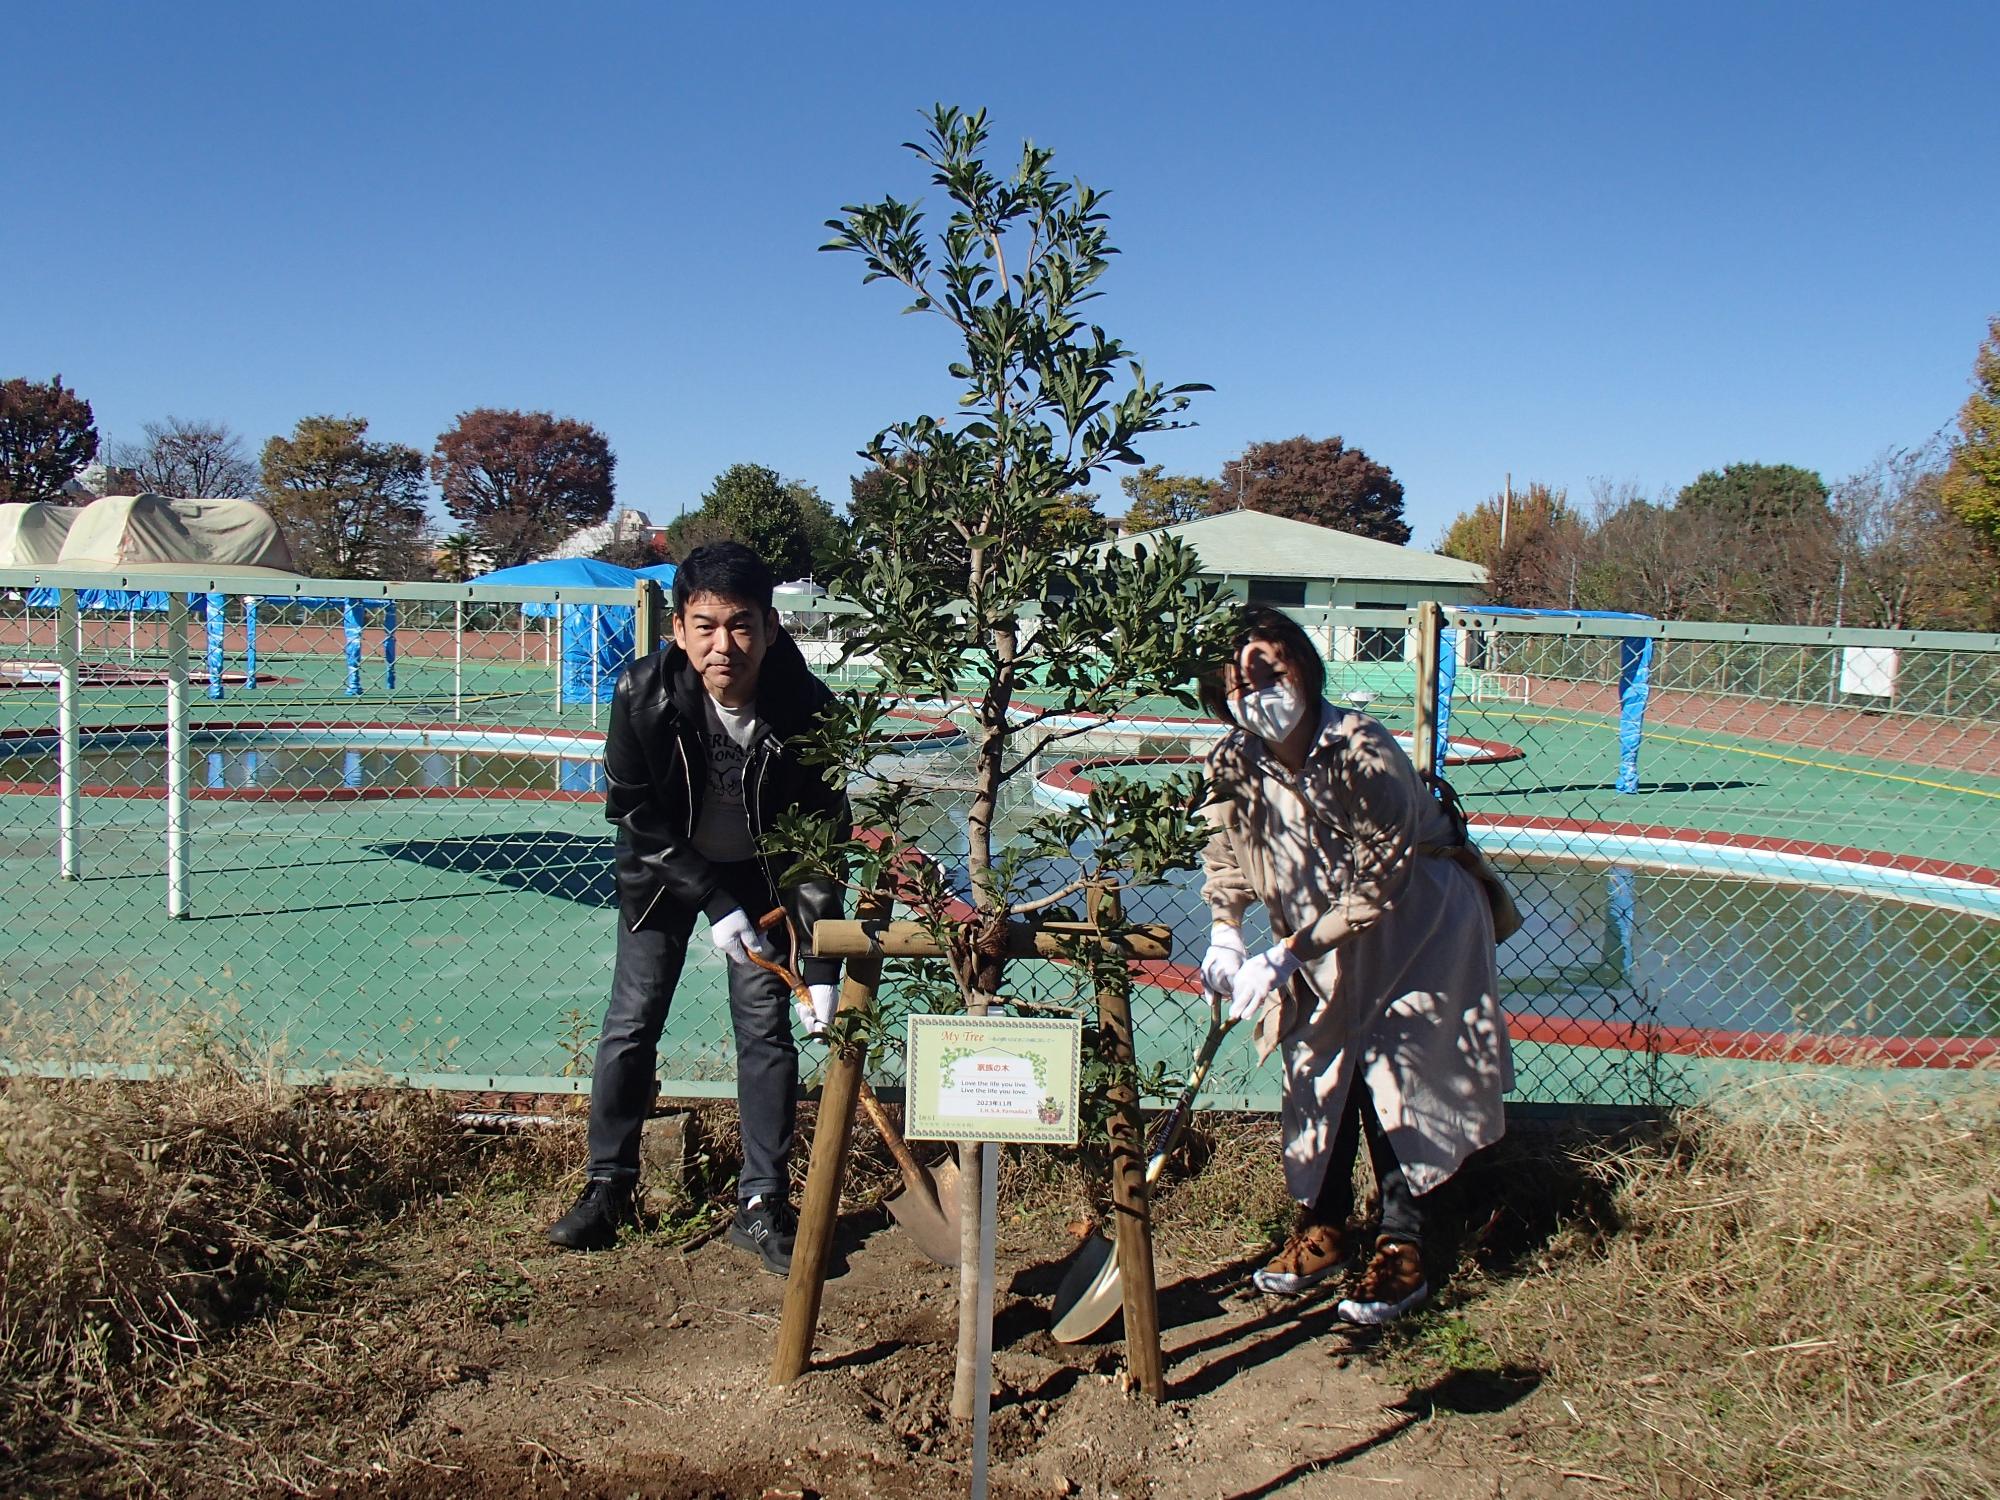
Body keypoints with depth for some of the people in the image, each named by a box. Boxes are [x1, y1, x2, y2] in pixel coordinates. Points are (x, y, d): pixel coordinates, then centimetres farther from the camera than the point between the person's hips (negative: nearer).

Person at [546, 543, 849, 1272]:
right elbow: (633, 813, -17)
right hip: (663, 865, 0)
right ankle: (607, 1188, 18)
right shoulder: (644, 694, -28)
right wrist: (713, 902, -21)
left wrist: (822, 966, -25)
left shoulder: (807, 708, -29)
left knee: (766, 1027, -3)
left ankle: (762, 1205, 10)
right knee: (631, 1023, 0)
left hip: (761, 870, 0)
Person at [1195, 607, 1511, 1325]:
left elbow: (1380, 884, -29)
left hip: (1414, 915, -6)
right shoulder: (1234, 764, -15)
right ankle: (1323, 1226, 23)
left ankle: (1401, 1249, 4)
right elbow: (1228, 851, -1)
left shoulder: (1362, 753, -32)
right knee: (1313, 1060, 6)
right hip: (1321, 925, 6)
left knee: (1389, 1068, -9)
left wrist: (1289, 956, -32)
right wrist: (1224, 934, -18)